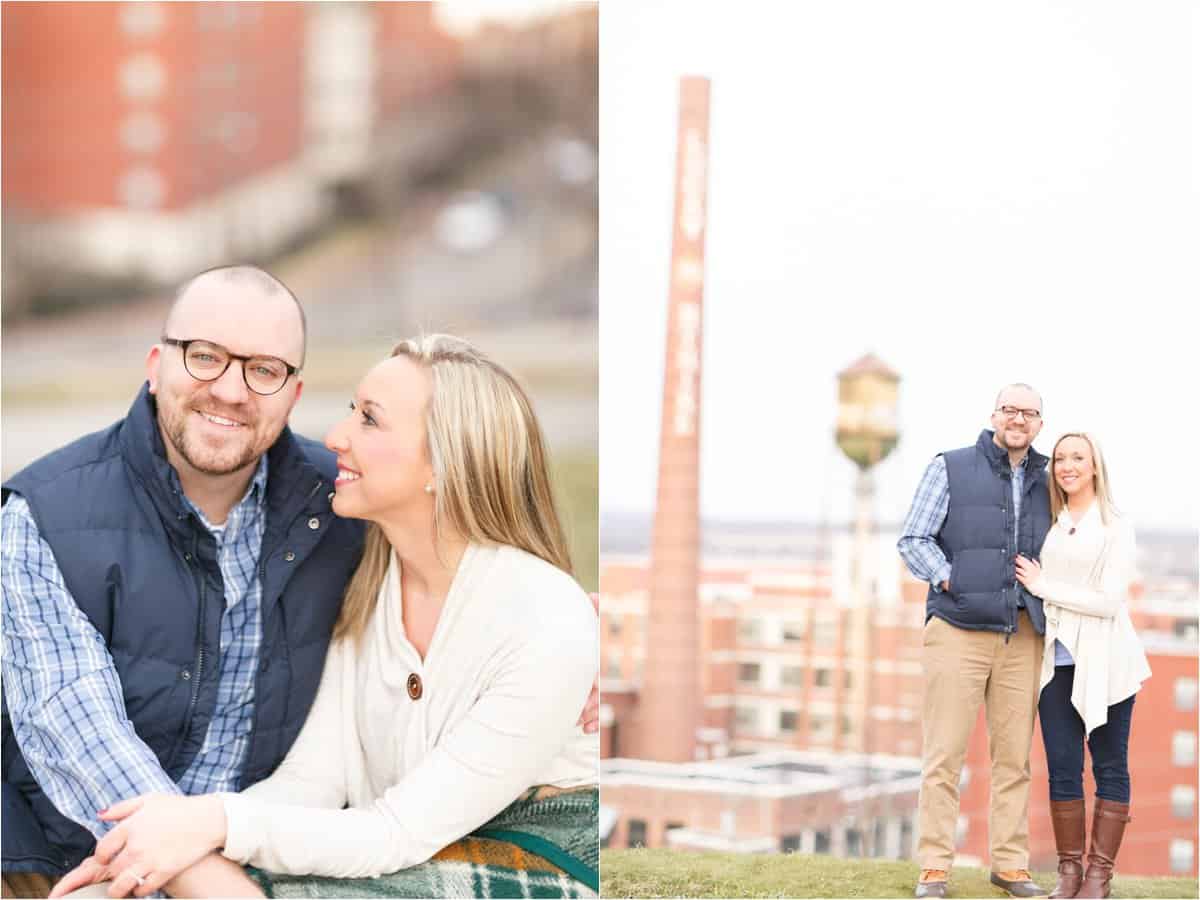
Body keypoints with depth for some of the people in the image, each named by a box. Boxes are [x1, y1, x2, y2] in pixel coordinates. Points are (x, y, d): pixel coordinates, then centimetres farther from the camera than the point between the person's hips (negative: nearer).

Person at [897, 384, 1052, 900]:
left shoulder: (1044, 484, 16)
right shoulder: (952, 468, 4)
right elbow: (913, 540, 1)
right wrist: (950, 582, -10)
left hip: (1023, 638, 4)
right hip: (958, 631, -4)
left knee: (1015, 756, 6)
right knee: (944, 755, -4)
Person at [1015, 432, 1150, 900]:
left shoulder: (1116, 529, -2)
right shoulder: (1049, 526, 11)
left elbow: (1109, 601, -11)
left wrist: (1044, 587, -8)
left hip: (1103, 663, -4)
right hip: (1057, 662, 4)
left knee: (1109, 767, 1)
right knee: (1062, 768, 1)